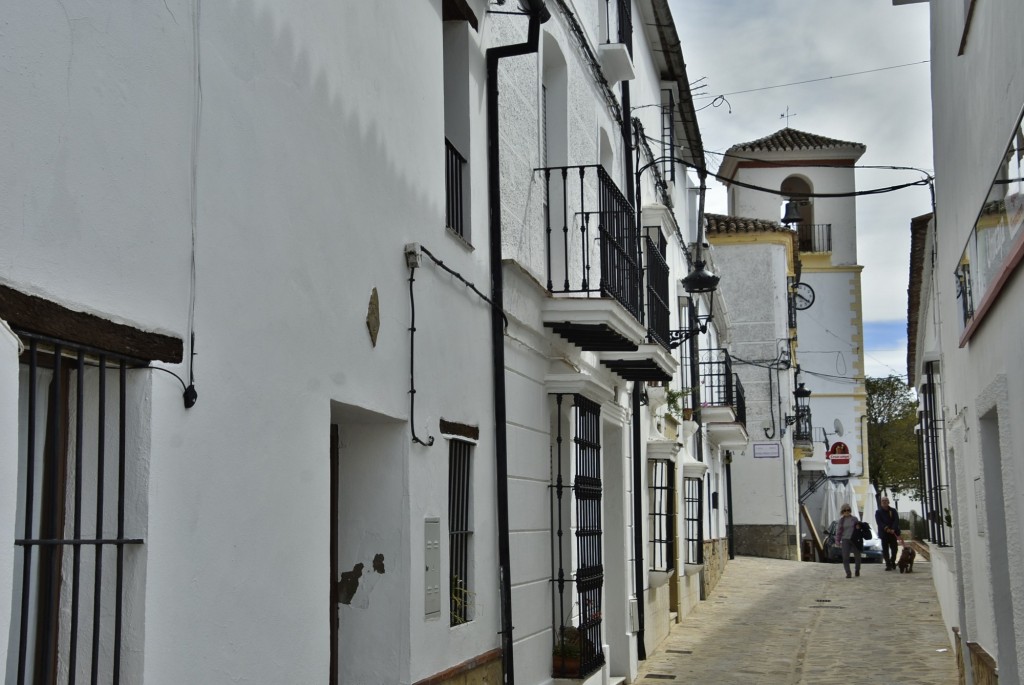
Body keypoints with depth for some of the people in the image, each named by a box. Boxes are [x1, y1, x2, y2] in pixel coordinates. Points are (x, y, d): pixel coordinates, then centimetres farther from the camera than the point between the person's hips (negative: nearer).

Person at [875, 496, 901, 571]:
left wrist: (893, 529, -21)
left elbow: (896, 520, -5)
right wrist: (886, 528, -24)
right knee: (885, 550, -3)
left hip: (893, 533, 1)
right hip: (884, 534, -1)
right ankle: (888, 564, 0)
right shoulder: (878, 512, 4)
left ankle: (892, 562, 26)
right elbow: (879, 522, -8)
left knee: (894, 549, 6)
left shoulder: (893, 511, 7)